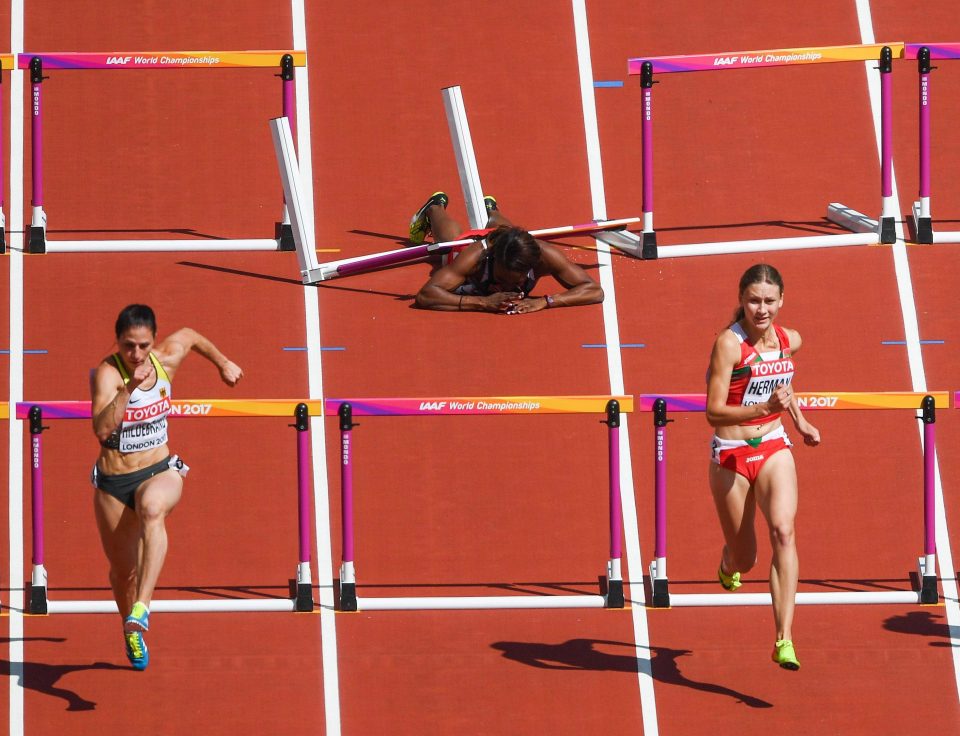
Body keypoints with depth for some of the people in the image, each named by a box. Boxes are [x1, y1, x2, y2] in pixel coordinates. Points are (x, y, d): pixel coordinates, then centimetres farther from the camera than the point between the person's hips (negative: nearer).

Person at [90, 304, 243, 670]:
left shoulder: (166, 358, -5)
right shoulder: (106, 373, -20)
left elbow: (191, 336, 20)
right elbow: (102, 429, -37)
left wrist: (223, 363, 30)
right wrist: (129, 387, -45)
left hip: (160, 472, 1)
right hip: (113, 482, -1)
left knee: (152, 509, -36)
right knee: (124, 571, 10)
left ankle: (141, 610, -45)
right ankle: (131, 631, 44)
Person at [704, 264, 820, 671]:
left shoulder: (790, 341, 1)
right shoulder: (729, 343, -16)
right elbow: (714, 412, -21)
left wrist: (799, 419, 23)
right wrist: (764, 407, -33)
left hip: (774, 449, 3)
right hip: (731, 455, -3)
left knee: (783, 531, -23)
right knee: (744, 559, 8)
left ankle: (784, 641, -28)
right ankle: (727, 567, 51)